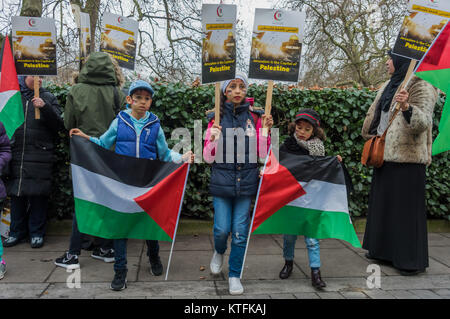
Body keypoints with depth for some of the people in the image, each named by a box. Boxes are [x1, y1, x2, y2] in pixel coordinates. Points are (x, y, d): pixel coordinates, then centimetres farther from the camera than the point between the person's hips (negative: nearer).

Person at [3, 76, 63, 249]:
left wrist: (45, 107, -17)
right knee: (16, 195, 8)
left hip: (40, 156, -2)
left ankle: (37, 233, 13)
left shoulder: (48, 98, 6)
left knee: (38, 195, 1)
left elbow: (58, 125, -2)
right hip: (16, 155, 2)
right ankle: (17, 231, 21)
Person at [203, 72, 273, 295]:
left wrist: (265, 130, -8)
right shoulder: (216, 118, 1)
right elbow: (208, 158, 0)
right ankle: (218, 252, 33)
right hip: (221, 182, -1)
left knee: (240, 232, 3)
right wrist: (213, 139, -17)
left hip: (246, 182, 1)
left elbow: (262, 154, 3)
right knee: (222, 229, -3)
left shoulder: (254, 117, 4)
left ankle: (234, 275, 22)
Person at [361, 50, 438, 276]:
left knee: (407, 207, -4)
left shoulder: (421, 86, -10)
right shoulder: (389, 86, 16)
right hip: (385, 155, 9)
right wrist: (372, 137, 28)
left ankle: (412, 260, 7)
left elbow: (423, 122, -24)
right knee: (382, 203, 14)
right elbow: (375, 115, 28)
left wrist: (407, 107, -40)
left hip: (407, 158, -9)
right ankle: (384, 250, 27)